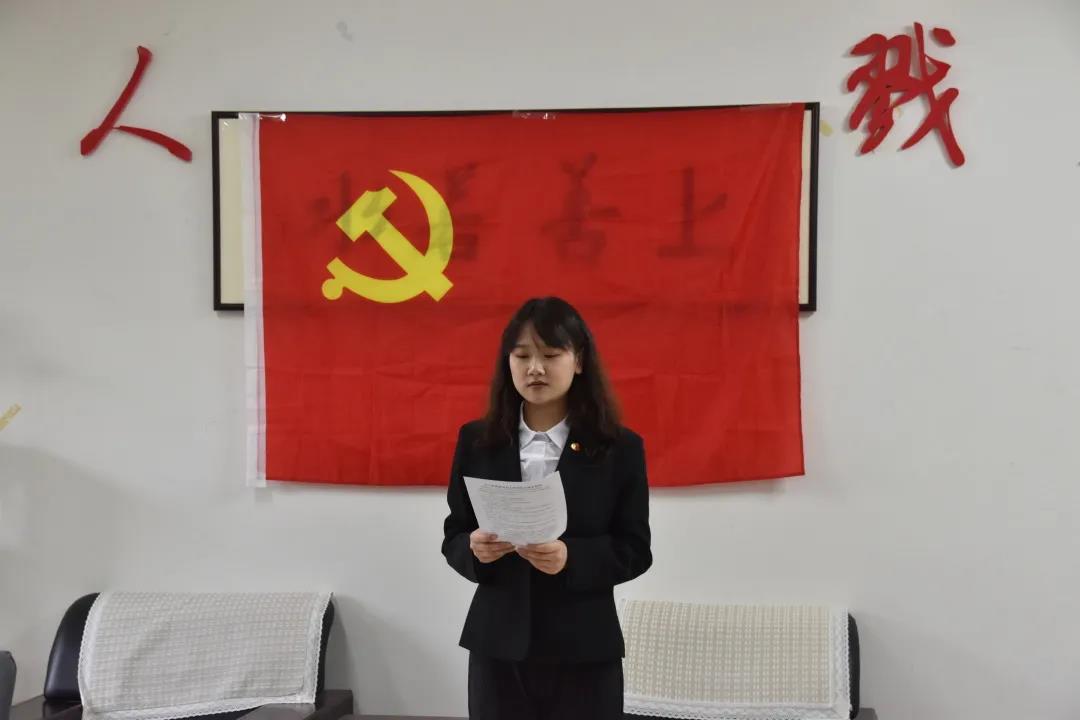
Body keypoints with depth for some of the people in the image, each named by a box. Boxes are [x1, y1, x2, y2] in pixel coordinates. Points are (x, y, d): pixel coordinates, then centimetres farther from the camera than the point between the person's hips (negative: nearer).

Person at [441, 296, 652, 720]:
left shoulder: (621, 449, -1)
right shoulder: (476, 441, 5)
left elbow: (634, 551, -2)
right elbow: (452, 537, 7)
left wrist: (571, 558, -20)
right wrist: (474, 549, -15)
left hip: (585, 650, -1)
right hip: (498, 645, 2)